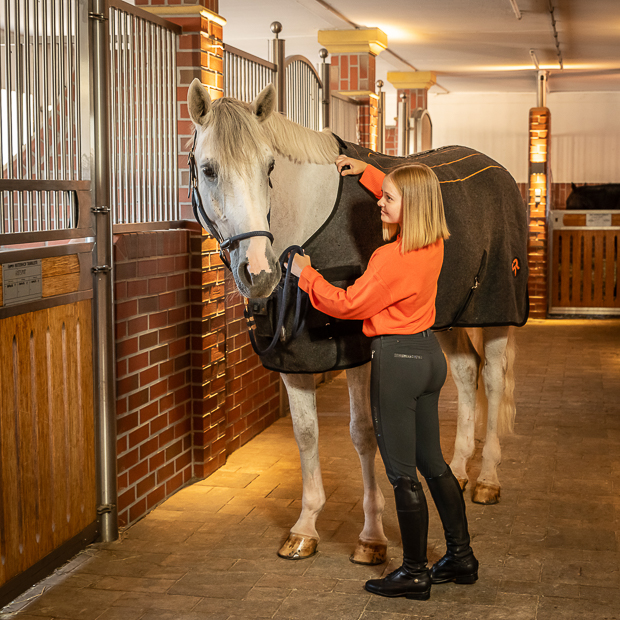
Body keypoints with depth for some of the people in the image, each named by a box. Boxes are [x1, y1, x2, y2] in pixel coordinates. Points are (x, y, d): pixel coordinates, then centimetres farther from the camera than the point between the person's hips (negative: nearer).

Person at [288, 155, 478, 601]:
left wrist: (307, 275, -1)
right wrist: (365, 172, 23)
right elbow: (409, 197, 24)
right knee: (433, 462, 19)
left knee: (402, 473, 2)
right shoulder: (433, 244, 2)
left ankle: (415, 574, 12)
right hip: (430, 352, 9)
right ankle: (461, 556, 28)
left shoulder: (393, 259, -24)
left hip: (397, 360, -9)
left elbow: (348, 305, -13)